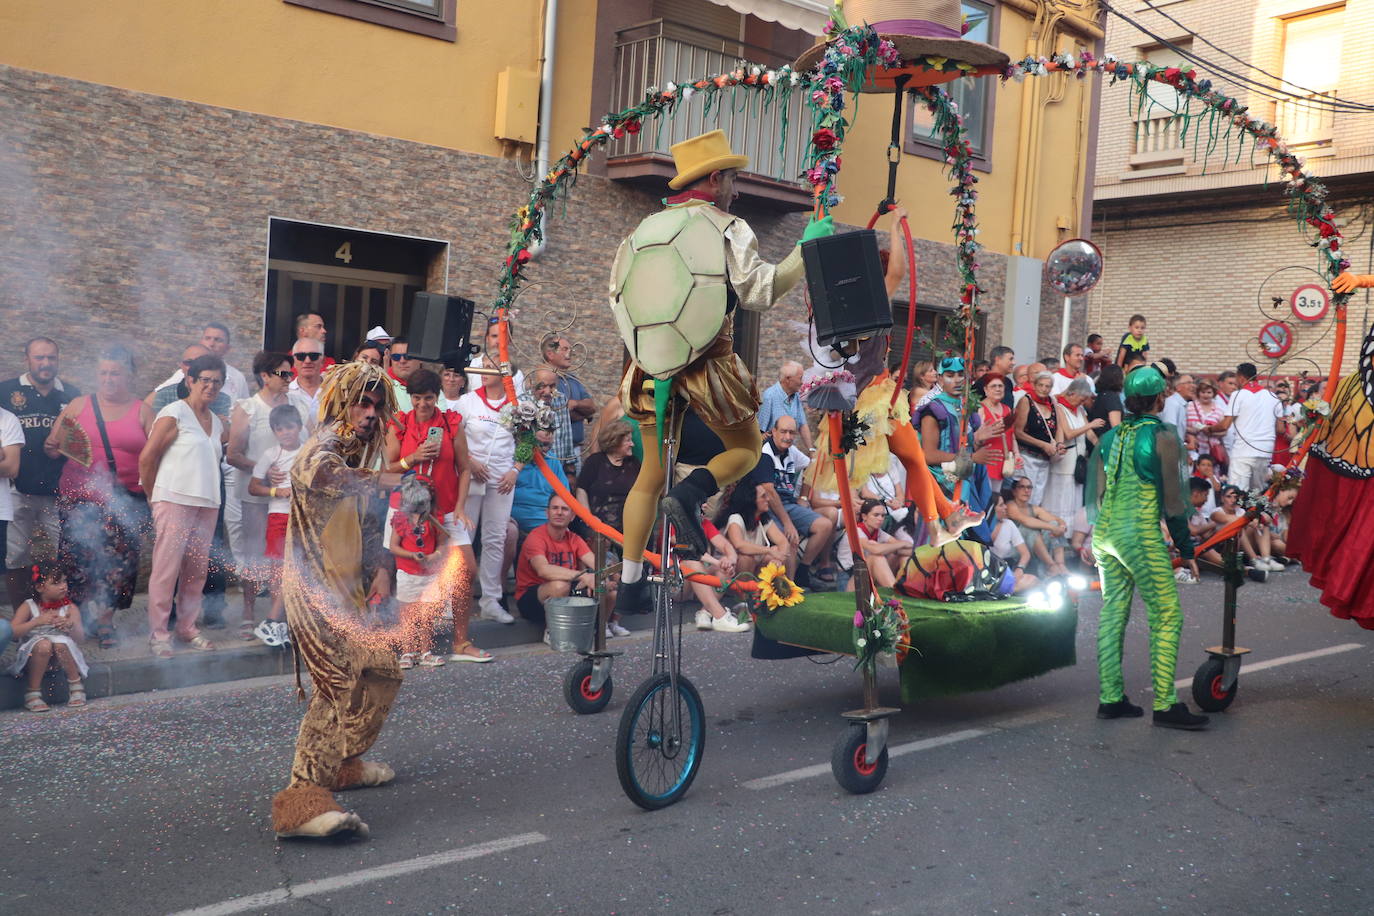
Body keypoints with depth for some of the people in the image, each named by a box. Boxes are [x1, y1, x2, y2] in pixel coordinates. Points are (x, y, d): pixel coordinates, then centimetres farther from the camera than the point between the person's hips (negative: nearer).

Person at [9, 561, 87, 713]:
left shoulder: (70, 608, -1)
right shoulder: (28, 607, -4)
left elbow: (80, 638, -9)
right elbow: (12, 633, -18)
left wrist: (70, 625, -30)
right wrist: (37, 621, -28)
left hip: (63, 656, 1)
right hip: (33, 656, -1)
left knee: (60, 642, -32)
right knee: (44, 644, -33)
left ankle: (76, 687, -13)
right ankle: (32, 694, -19)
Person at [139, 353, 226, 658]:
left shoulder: (216, 422, 16)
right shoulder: (174, 414, -5)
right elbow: (146, 458, -7)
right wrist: (153, 496, -1)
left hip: (207, 504, 7)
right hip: (175, 501, -6)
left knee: (198, 570, 7)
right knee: (167, 569, -5)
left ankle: (188, 628, 18)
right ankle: (158, 635, 2)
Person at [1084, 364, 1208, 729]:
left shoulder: (1110, 437, 12)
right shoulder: (1162, 436, -6)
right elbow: (1172, 496, -6)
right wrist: (1184, 541, 4)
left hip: (1105, 533, 7)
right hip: (1142, 534, -7)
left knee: (1113, 613, 10)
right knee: (1167, 617, -1)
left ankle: (1110, 698, 12)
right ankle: (1165, 704, -3)